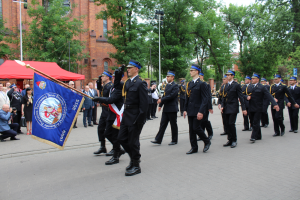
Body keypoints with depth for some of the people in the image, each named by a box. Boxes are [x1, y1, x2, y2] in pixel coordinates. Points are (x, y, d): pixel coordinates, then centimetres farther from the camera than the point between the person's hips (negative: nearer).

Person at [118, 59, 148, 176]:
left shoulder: (140, 83, -12)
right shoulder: (127, 82, 12)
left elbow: (144, 103, -16)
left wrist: (140, 120, -19)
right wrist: (124, 113, 12)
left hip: (135, 118, -8)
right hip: (126, 116, 8)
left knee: (133, 142, 1)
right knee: (121, 138, 13)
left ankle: (136, 166, 19)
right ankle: (133, 157, 34)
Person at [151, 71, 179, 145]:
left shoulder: (175, 86, -10)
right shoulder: (167, 85, 15)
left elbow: (171, 96, -21)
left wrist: (161, 100, -19)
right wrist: (160, 105, 8)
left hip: (172, 109, -7)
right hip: (166, 108, 7)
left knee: (173, 125, 5)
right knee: (162, 124, 5)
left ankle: (174, 140, 17)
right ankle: (158, 140, 6)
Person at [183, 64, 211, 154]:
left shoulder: (201, 84, -9)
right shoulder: (189, 84, 13)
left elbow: (205, 99, -13)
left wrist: (201, 112, -19)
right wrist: (185, 109, 11)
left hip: (198, 111, -7)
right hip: (190, 111, 7)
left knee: (196, 128, -5)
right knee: (191, 129, 9)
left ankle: (207, 142, 21)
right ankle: (194, 147, 19)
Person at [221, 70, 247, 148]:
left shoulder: (236, 85, -5)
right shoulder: (226, 85, 14)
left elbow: (241, 97, -6)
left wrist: (243, 108, -8)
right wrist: (222, 106, 4)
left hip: (233, 108, -6)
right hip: (226, 108, 6)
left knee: (231, 123, -9)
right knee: (227, 124, 7)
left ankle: (234, 141, 5)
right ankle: (230, 140, 18)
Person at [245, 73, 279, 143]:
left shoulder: (262, 87, -4)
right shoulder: (249, 87, 12)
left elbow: (269, 96, -11)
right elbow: (246, 95, 15)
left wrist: (275, 104, -20)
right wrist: (247, 97, -10)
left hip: (258, 108, -5)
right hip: (251, 108, 5)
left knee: (256, 123, -6)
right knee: (254, 123, 11)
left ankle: (254, 137, -1)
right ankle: (258, 136, 24)